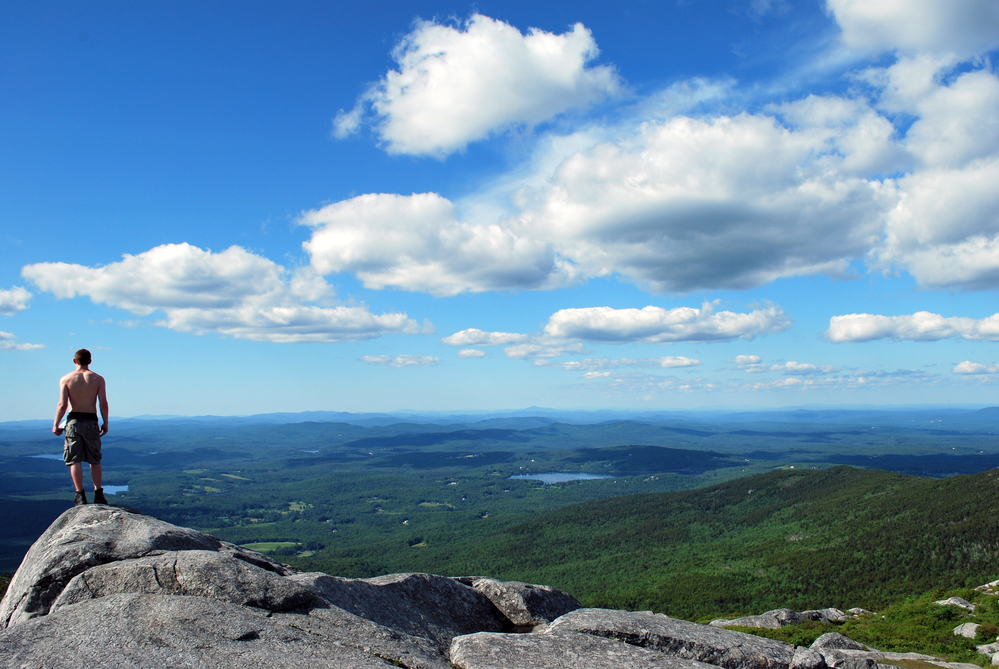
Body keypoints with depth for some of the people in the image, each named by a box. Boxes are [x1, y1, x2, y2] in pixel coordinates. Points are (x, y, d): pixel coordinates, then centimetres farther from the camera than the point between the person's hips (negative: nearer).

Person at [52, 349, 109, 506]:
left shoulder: (66, 379, 0)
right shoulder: (98, 379, 1)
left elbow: (63, 404, -6)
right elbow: (103, 403, -4)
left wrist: (56, 425, 3)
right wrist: (105, 423, 6)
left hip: (74, 421, -1)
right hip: (91, 422, 1)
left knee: (75, 460, 3)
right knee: (94, 460, 10)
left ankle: (80, 495, -1)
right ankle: (98, 494, 6)